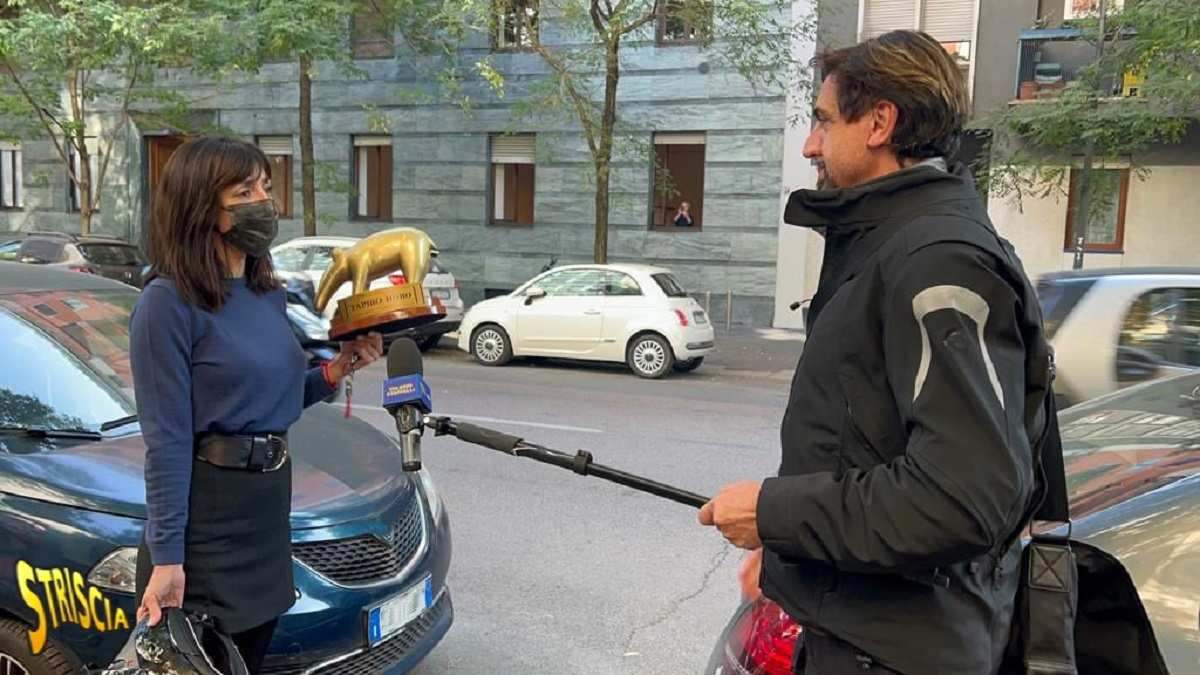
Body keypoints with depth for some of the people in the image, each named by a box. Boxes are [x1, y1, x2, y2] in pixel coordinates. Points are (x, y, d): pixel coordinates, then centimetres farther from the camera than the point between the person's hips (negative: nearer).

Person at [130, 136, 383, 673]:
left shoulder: (268, 294, 8)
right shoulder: (169, 303, -15)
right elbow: (167, 441, -17)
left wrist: (335, 371, 0)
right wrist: (166, 557, -18)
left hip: (271, 506, 7)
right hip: (206, 514, -7)